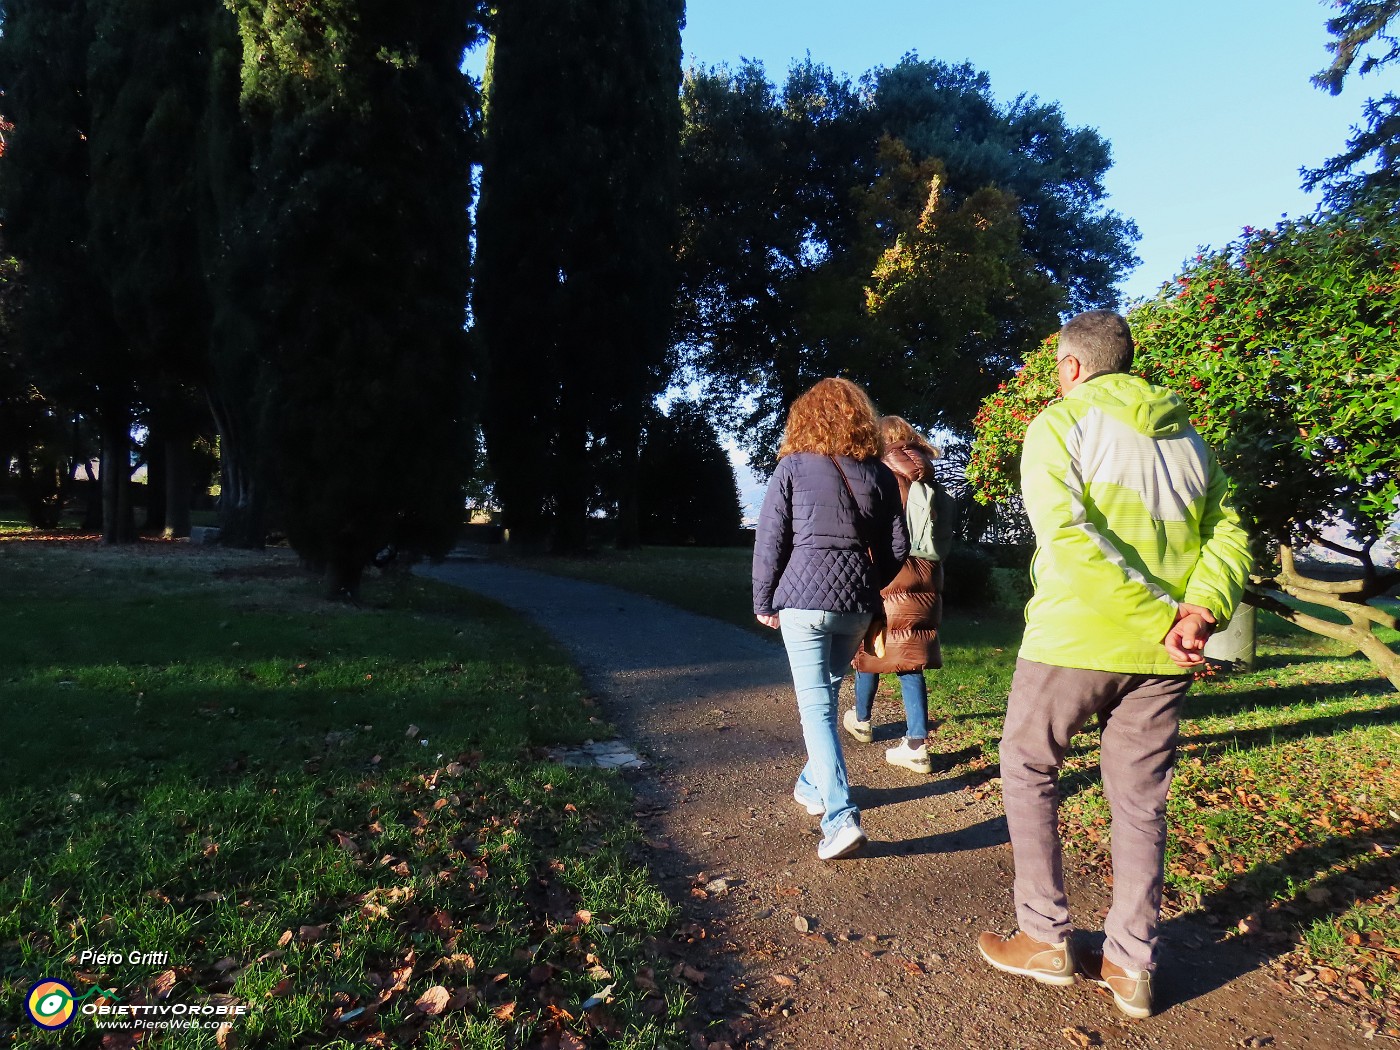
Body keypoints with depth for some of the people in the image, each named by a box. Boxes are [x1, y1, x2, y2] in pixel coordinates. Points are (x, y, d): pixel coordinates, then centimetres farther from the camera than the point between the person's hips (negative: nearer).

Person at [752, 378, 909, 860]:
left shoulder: (793, 466, -3)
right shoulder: (879, 475, 6)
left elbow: (769, 540, -3)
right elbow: (897, 547, 7)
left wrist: (764, 602, 7)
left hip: (804, 599, -4)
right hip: (857, 605, 4)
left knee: (816, 705, -2)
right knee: (826, 693, 21)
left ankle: (842, 817, -10)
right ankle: (812, 785, 37)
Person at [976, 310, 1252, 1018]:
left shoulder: (1058, 425, -3)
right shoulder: (1186, 435, 14)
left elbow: (1067, 534, -18)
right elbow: (1227, 531, 3)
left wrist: (1162, 617, -16)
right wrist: (1199, 611, -10)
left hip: (1075, 639, -5)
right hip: (1162, 658, 6)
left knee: (1028, 771, 13)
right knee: (1140, 800, 14)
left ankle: (1045, 939, 17)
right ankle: (1132, 967, 22)